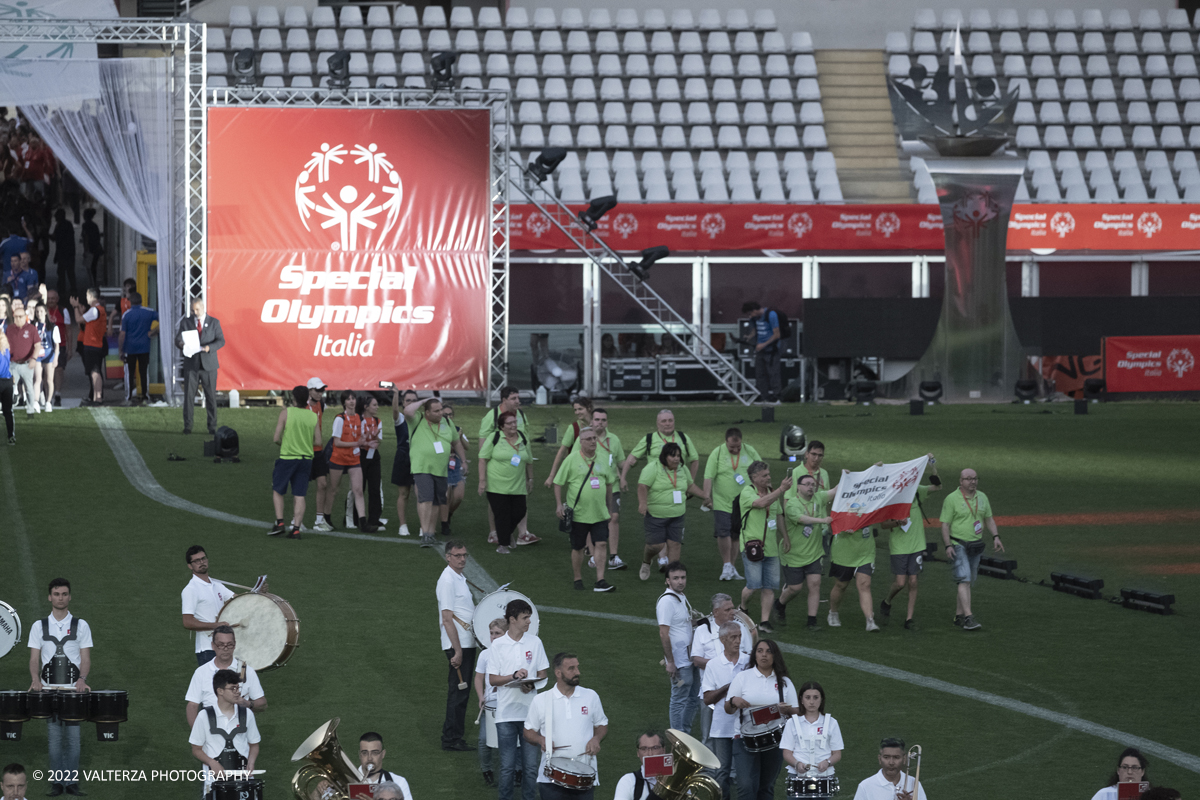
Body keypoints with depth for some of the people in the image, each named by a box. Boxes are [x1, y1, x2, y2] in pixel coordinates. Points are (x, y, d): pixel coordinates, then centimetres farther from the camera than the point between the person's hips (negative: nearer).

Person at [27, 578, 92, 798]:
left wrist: (82, 678, -17)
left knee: (73, 736, -3)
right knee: (54, 737, 0)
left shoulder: (81, 626, 6)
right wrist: (35, 678, -15)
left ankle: (72, 781, 2)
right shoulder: (39, 627, 8)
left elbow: (86, 659, 2)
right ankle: (57, 782, 5)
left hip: (74, 689, -1)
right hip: (49, 689, 1)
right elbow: (34, 658, 5)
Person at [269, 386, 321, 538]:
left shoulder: (286, 412, -9)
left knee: (277, 491, 12)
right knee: (299, 496, 5)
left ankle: (279, 523, 1)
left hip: (287, 457, -3)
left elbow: (277, 438, -10)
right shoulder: (313, 416, 2)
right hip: (306, 459, 3)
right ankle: (296, 528, -1)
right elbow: (318, 442, 6)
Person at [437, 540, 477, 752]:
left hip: (467, 643, 10)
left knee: (461, 692, 13)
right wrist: (457, 650, -23)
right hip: (458, 645, -10)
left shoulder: (460, 578, 15)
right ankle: (452, 739, -2)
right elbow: (447, 619, -20)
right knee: (458, 692, -6)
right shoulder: (447, 580, -16)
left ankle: (452, 736, 20)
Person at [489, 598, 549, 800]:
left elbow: (542, 675, 8)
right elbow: (492, 679, -1)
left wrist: (531, 684, -13)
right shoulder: (498, 645, 0)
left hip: (530, 710, 1)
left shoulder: (535, 642, 4)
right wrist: (514, 676, -17)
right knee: (507, 766, 1)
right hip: (506, 713, -1)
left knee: (531, 765, 2)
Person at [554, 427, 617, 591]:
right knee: (577, 547, 7)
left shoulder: (602, 460, 7)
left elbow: (609, 484, 18)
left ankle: (600, 581, -10)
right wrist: (559, 504, -9)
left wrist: (609, 509, 19)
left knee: (601, 544, -8)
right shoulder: (572, 460, -4)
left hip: (599, 514, 3)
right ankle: (578, 579, 22)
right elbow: (558, 483, 1)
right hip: (578, 514, -3)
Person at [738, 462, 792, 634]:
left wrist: (785, 537, 21)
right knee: (754, 585, -7)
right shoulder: (747, 493, -9)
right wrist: (782, 489, -31)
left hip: (771, 547, 6)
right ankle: (742, 609, 21)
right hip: (752, 546, -6)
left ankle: (764, 622, 3)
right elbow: (761, 503, -29)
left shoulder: (772, 492, 13)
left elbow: (779, 515, 24)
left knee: (770, 587, 0)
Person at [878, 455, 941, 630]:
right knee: (900, 582, -8)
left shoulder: (916, 492, 4)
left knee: (913, 583, 1)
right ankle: (886, 603, 23)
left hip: (917, 545, 4)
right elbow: (883, 524, -7)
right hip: (898, 547, -4)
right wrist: (897, 523, -26)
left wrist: (933, 468, -4)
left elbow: (937, 487, 9)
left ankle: (909, 619, 7)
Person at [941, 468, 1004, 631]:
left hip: (976, 545, 6)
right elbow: (945, 524, -8)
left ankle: (958, 615, 21)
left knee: (968, 581, 11)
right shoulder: (952, 499, -9)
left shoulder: (982, 497, 9)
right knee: (964, 580, -17)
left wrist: (996, 537, 3)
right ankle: (968, 618, -23)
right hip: (958, 545, -6)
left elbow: (989, 519, 17)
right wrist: (948, 546, -17)